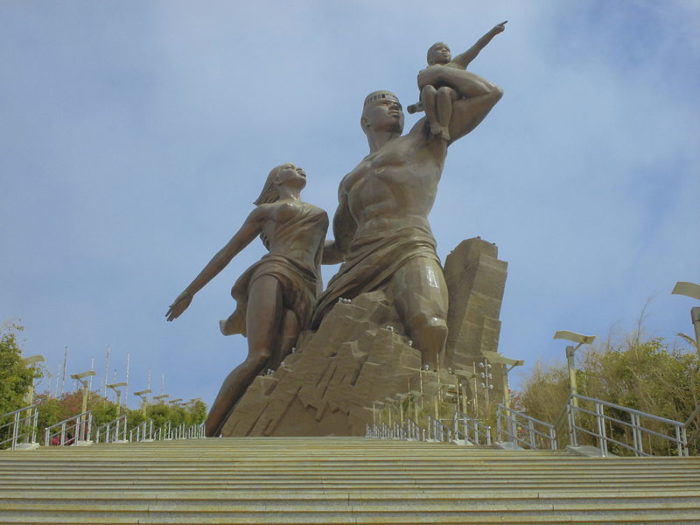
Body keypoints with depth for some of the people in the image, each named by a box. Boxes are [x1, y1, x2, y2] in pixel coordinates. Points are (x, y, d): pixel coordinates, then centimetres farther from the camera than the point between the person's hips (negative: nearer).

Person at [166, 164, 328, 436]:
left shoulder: (320, 215, 37)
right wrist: (190, 291, 19)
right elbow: (228, 250, 23)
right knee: (259, 356, -29)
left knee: (275, 366, -25)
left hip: (305, 292, 3)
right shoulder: (265, 211, 26)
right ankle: (206, 435, -30)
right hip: (273, 272, -3)